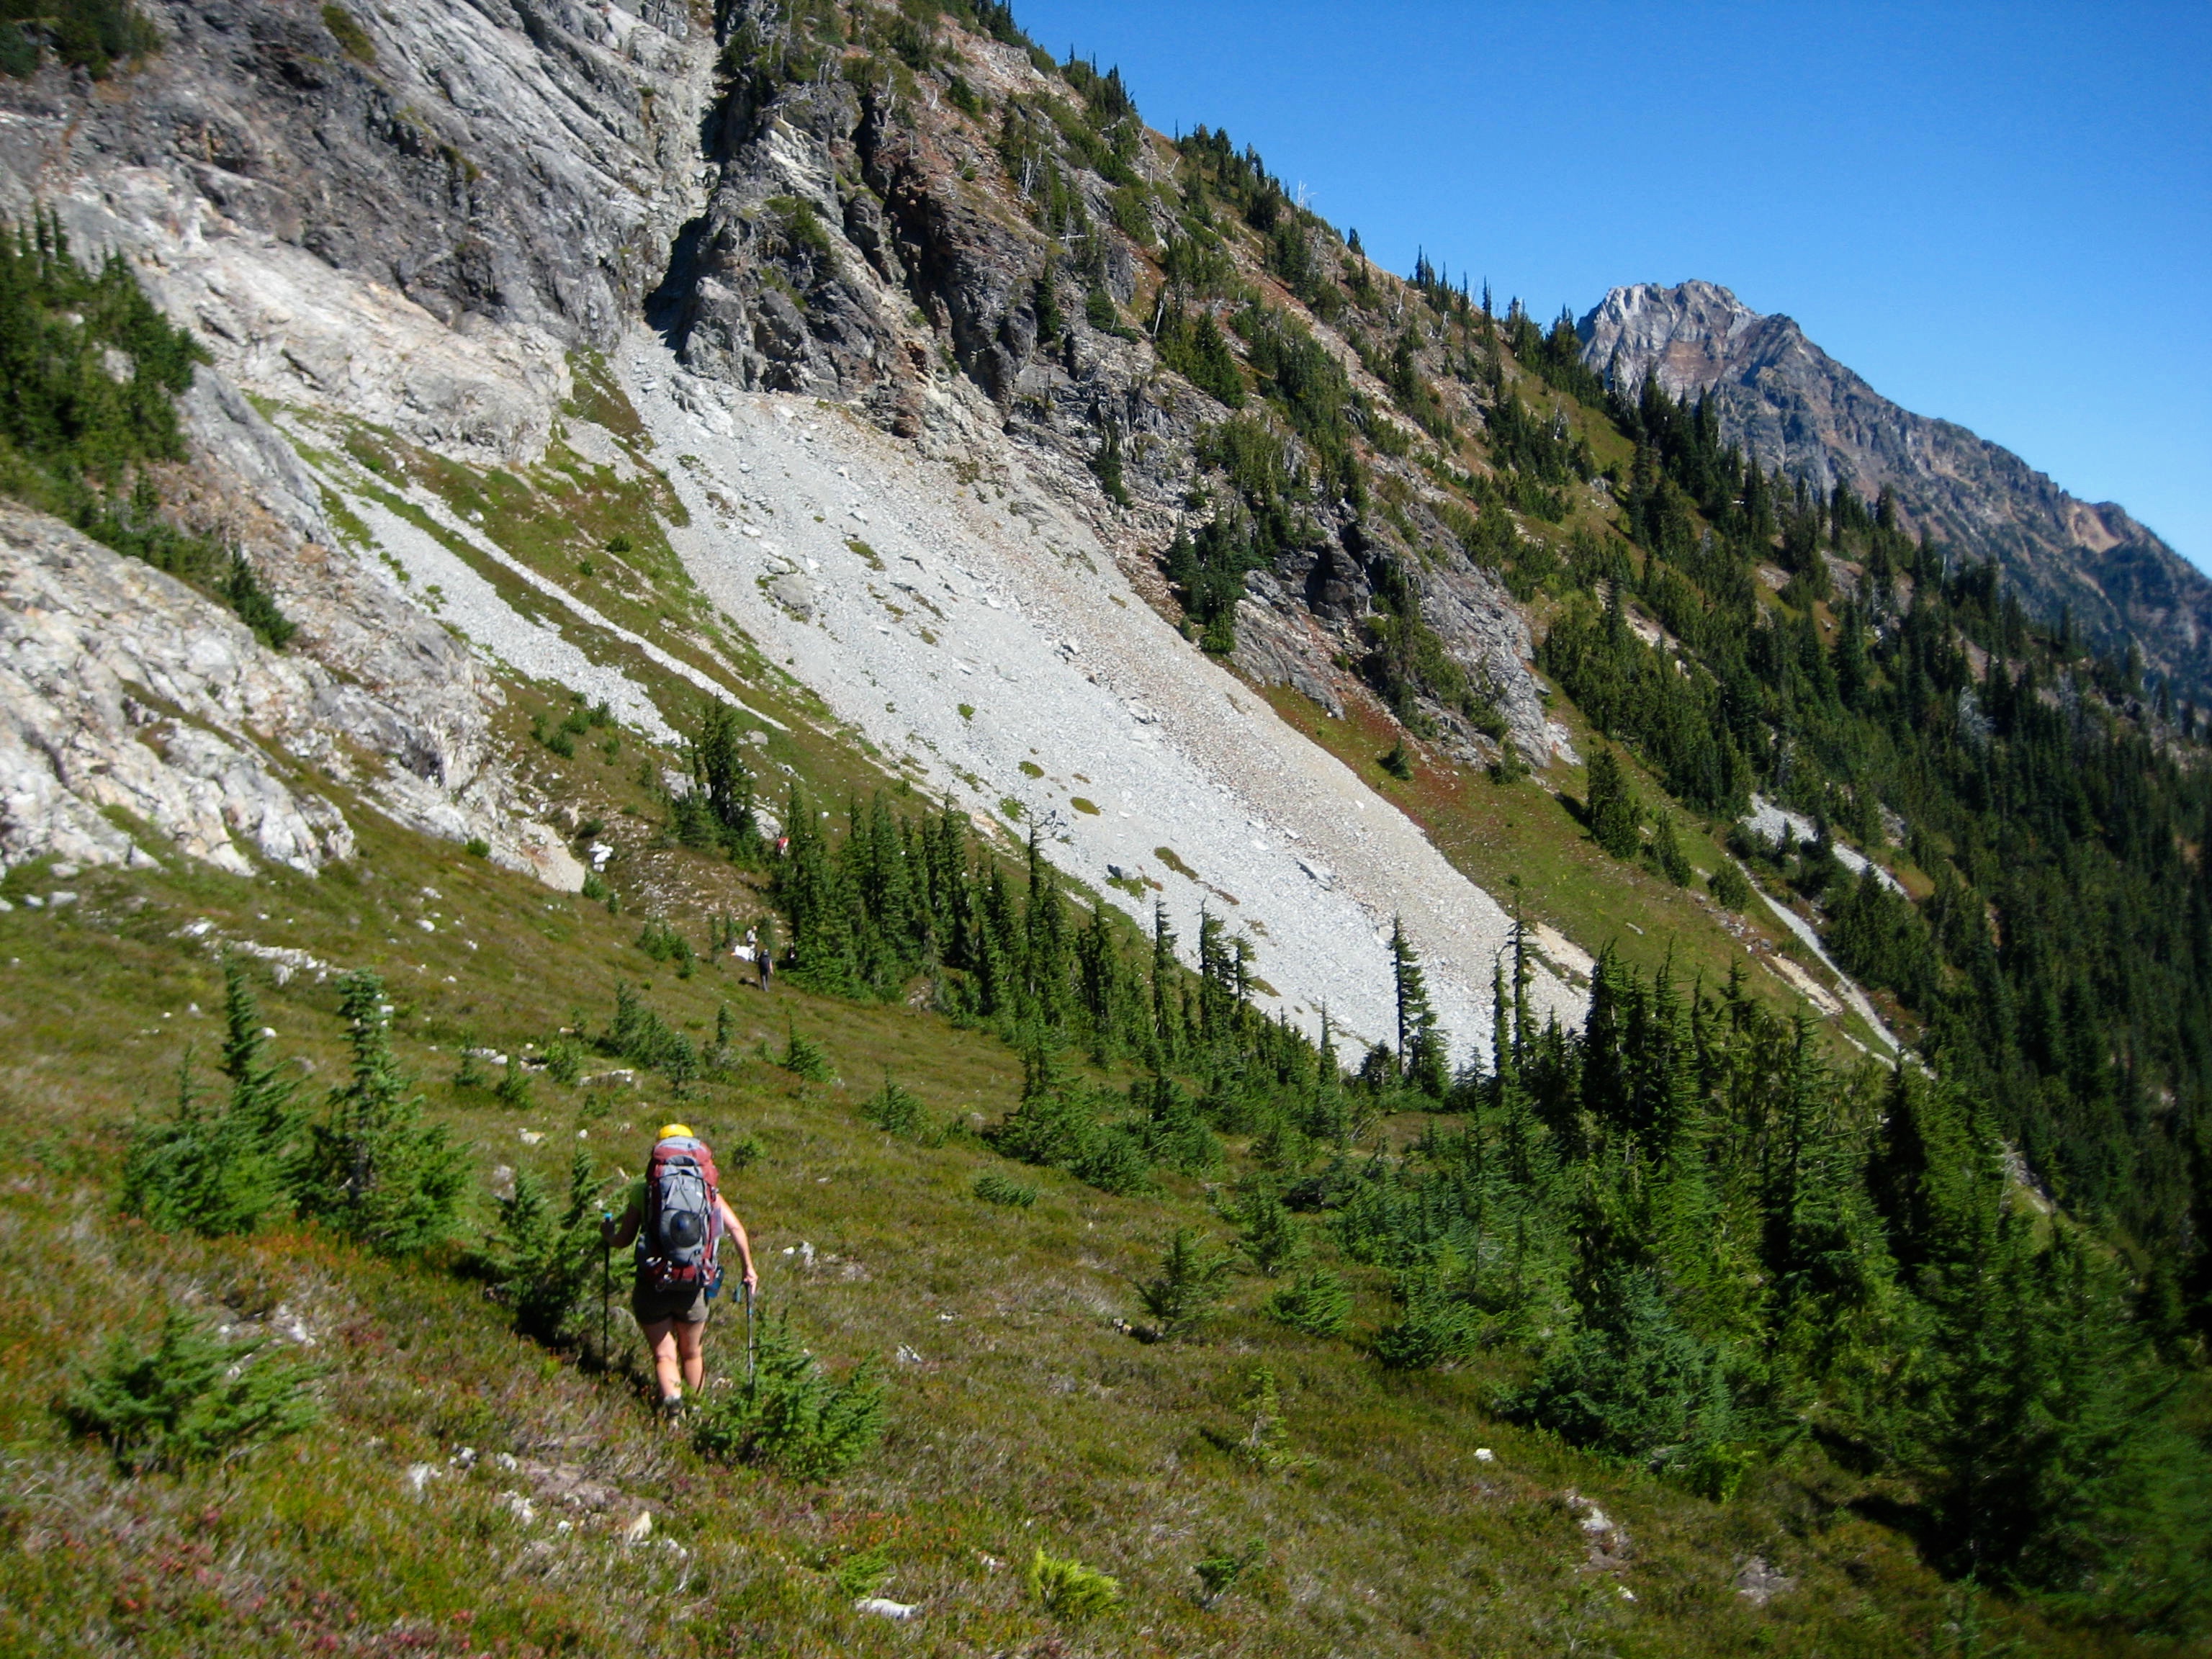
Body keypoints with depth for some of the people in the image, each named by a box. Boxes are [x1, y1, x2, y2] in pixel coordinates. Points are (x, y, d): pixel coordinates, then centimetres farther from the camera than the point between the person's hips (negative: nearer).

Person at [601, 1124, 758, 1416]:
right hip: (693, 1288, 2)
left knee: (664, 1355, 7)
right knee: (692, 1354, 21)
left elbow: (622, 1240, 3)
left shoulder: (643, 1190, 2)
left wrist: (607, 1233, 25)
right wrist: (749, 1269, 7)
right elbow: (737, 1228, -3)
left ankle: (672, 1398, -17)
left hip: (652, 1285, -1)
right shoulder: (708, 1190, 6)